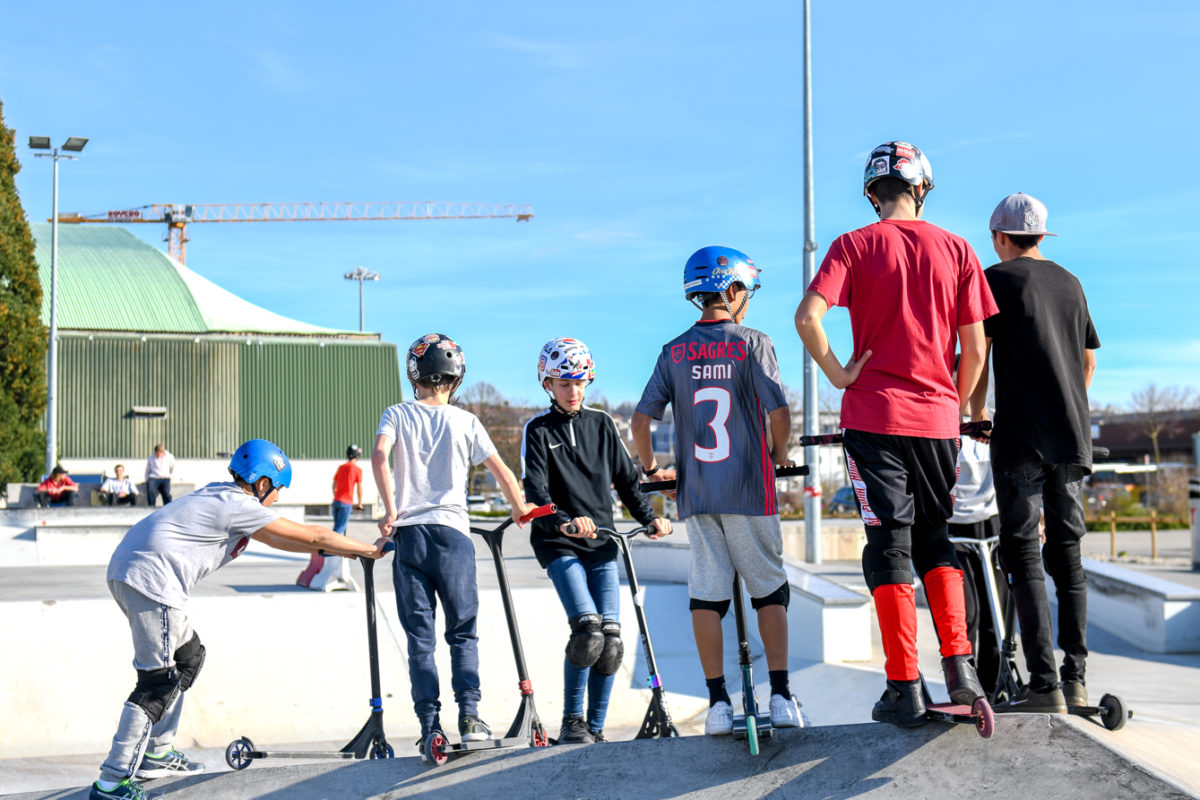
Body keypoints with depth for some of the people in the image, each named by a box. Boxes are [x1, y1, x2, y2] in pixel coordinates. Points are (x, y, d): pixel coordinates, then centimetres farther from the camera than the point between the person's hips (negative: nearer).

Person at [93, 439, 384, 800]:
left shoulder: (222, 498, 21)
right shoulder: (240, 507, -7)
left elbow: (279, 540, 28)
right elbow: (311, 536, -2)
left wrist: (344, 550, 29)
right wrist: (366, 550, 9)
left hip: (126, 571, 11)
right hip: (151, 579, -11)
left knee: (188, 656, 22)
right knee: (159, 682, -9)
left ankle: (156, 753, 27)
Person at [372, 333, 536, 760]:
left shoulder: (397, 415, 6)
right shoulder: (465, 421, 6)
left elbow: (379, 456, -12)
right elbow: (500, 470, 4)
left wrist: (391, 511, -9)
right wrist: (520, 509, 19)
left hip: (408, 532, 0)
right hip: (452, 532, 0)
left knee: (419, 637, 4)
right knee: (463, 631, 9)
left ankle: (429, 725, -1)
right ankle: (469, 715, -5)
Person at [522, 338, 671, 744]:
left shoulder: (601, 424, 13)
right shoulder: (538, 430, 1)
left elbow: (626, 480, 16)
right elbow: (535, 491, -10)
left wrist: (650, 518, 0)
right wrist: (565, 523, -28)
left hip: (602, 544, 4)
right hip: (558, 544, -4)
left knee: (611, 638, -5)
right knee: (588, 629, -21)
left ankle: (595, 729, 6)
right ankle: (571, 723, -7)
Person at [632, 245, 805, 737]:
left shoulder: (674, 351, 6)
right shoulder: (753, 343, -4)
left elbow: (641, 421, 2)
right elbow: (779, 412, -14)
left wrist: (652, 470, 18)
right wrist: (779, 454, 6)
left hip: (695, 492, 3)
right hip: (749, 491, -2)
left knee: (707, 594, 5)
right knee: (769, 589, 8)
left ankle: (718, 702, 3)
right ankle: (780, 697, 5)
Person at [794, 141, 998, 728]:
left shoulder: (854, 246, -2)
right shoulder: (955, 249, 4)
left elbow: (807, 316, -18)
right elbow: (974, 350, 2)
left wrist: (838, 374, -4)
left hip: (874, 416, -2)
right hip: (937, 417, 2)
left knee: (889, 546, 2)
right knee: (934, 538, 17)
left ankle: (904, 690, 1)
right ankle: (959, 665, 5)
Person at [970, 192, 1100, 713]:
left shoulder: (997, 279, -1)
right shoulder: (1070, 282, 16)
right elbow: (1089, 361, 21)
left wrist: (974, 415, 9)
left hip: (1021, 437, -6)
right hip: (1073, 438, 6)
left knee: (1023, 557, -6)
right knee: (1067, 554, 11)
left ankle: (1043, 686, -12)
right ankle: (1075, 680, 11)